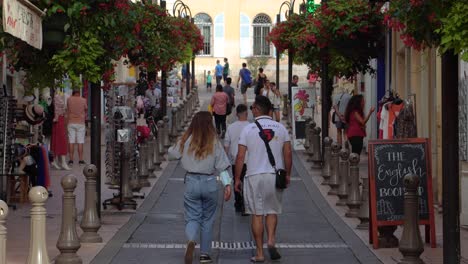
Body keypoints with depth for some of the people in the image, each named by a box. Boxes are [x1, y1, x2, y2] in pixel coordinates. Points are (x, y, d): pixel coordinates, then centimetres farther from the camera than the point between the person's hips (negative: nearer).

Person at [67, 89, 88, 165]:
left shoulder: (69, 100, -1)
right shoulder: (83, 100, -2)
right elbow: (86, 109, 12)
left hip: (71, 122, 1)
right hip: (80, 123, -1)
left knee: (71, 142, 2)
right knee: (80, 142, 0)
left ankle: (71, 160, -1)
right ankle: (81, 160, -1)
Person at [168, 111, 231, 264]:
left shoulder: (186, 141, -2)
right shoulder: (214, 142, -5)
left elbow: (171, 154, 13)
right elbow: (222, 165, -7)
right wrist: (227, 184, -6)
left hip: (191, 182, 0)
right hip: (209, 183, 0)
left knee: (192, 218, 4)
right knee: (207, 219, 14)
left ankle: (191, 240, -27)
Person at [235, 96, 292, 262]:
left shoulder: (248, 130, -3)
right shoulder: (281, 128, 4)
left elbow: (240, 156, -4)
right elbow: (288, 154, 4)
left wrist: (237, 179, 4)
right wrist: (287, 174, 16)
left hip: (254, 175, -2)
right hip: (275, 175, 2)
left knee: (257, 214, 4)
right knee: (272, 211, 16)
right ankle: (271, 240, -7)